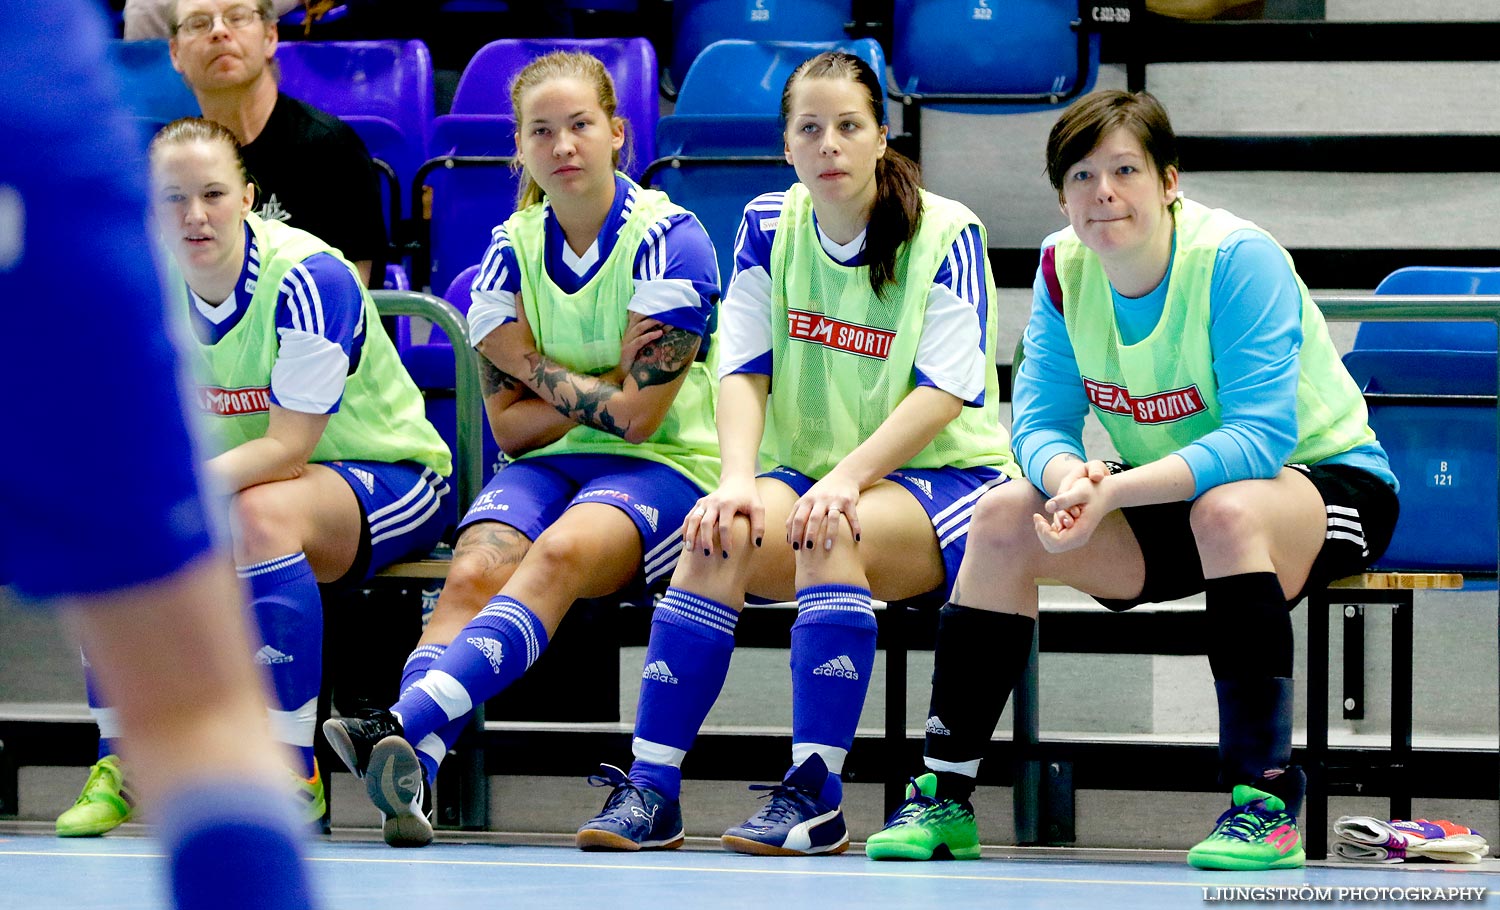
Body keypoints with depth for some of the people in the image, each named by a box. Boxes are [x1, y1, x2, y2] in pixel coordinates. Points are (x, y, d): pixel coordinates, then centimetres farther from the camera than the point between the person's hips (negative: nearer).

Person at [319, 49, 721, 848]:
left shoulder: (668, 239, -7)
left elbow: (637, 416, -12)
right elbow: (510, 423, 6)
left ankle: (403, 725, -55)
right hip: (547, 464, 5)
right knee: (474, 571, -29)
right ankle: (410, 770, -51)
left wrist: (543, 375, -4)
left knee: (559, 554, -37)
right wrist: (603, 390, -6)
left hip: (663, 469, -5)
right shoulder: (511, 250, 7)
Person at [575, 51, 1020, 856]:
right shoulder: (768, 226, 6)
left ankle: (815, 797, -36)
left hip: (943, 478, -4)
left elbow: (945, 392, -13)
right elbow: (742, 369, 1)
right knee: (721, 533, -28)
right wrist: (737, 480, -18)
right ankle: (650, 790, -29)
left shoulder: (945, 234, -6)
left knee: (830, 533, -36)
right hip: (804, 472, 4)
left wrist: (848, 477, -26)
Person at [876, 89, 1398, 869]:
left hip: (1325, 478, -6)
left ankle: (1266, 803, -34)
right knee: (1004, 518, -13)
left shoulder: (1238, 260, -25)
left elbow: (1261, 438, -33)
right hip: (1169, 505, 6)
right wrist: (1070, 478, -33)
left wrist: (1114, 490, -42)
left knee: (1228, 510, -39)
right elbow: (1041, 424, -7)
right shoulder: (1063, 270, -7)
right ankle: (943, 797, -5)